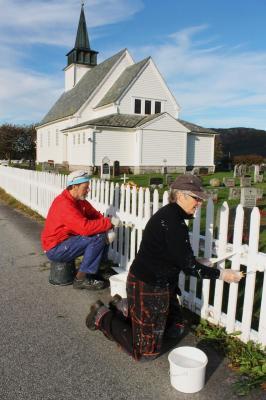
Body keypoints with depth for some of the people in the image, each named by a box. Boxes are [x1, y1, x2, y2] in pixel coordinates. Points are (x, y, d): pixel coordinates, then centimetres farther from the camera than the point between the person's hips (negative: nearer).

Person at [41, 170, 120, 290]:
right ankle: (81, 279, -11)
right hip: (55, 249, -9)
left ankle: (93, 271, 10)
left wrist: (107, 228, -14)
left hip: (66, 240, 9)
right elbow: (85, 227, -35)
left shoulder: (79, 200, 3)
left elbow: (95, 215, 5)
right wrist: (109, 222, -25)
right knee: (98, 238, -22)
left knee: (104, 236, 2)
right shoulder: (64, 204, -27)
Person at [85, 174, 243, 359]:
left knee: (176, 328, 24)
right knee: (147, 351, 1)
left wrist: (195, 262, 8)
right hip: (147, 287, -10)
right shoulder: (173, 222, -25)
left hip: (161, 284, 10)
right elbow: (188, 266, -21)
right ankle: (103, 316, 14)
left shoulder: (171, 214, 6)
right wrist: (222, 274, -11)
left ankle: (125, 307, 26)